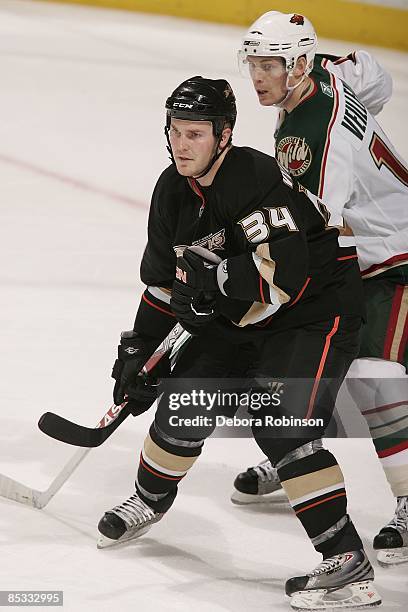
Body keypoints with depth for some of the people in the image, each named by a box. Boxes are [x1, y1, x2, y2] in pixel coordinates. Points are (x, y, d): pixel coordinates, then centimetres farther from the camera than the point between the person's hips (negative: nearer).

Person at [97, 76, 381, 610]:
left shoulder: (256, 177, -27)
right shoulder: (173, 191, 0)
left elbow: (285, 268, -36)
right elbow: (164, 279, 12)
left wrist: (214, 277, -35)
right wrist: (137, 347, 13)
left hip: (317, 311, -8)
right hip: (240, 318, 8)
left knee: (280, 424, -21)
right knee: (186, 400, 4)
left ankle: (348, 562, -20)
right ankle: (151, 500, 34)